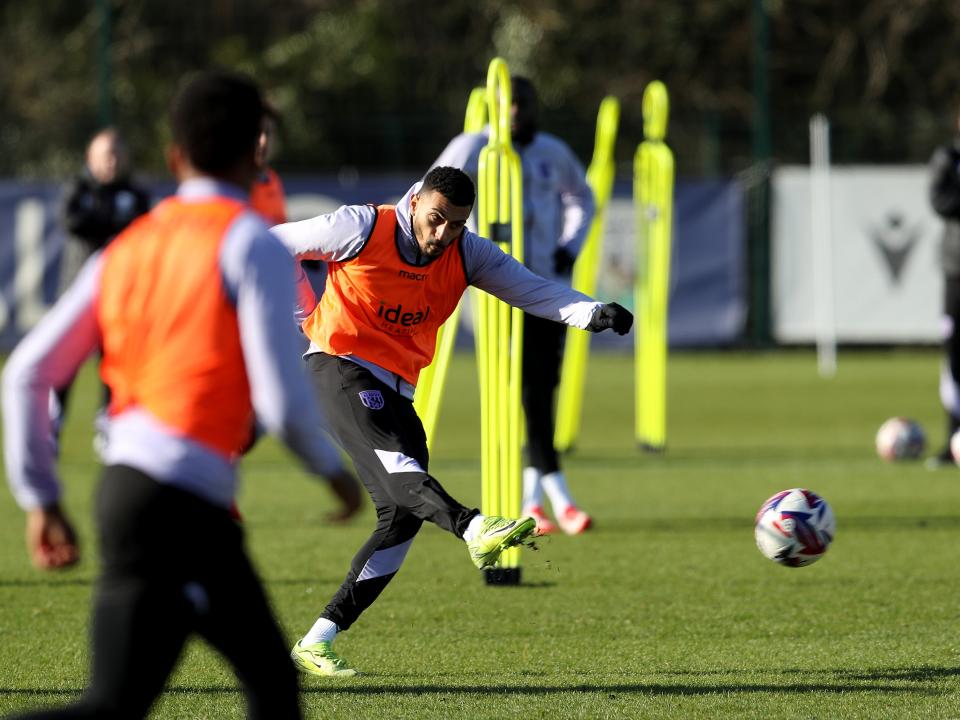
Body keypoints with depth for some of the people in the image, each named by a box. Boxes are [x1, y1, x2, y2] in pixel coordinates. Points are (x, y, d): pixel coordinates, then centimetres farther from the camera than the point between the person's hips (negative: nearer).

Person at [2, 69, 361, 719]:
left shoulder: (125, 250, 14)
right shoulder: (253, 244, -5)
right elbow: (282, 400, -12)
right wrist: (335, 469, 5)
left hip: (125, 483, 8)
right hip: (178, 503, -8)